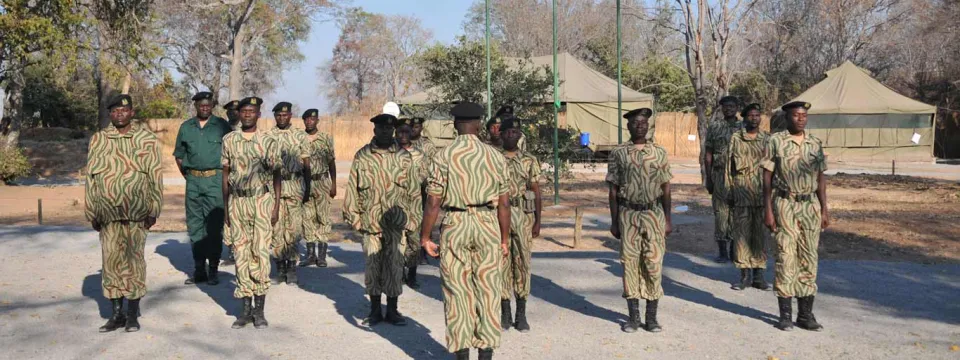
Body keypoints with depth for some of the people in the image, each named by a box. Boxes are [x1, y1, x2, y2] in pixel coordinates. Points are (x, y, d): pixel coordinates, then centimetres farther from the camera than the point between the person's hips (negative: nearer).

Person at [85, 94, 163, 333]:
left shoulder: (146, 139, 2)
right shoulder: (98, 140, 9)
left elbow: (156, 176, 0)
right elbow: (91, 178, 11)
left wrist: (154, 210, -4)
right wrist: (92, 212, 8)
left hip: (136, 212, -2)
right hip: (108, 213, 3)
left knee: (134, 259, 1)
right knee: (111, 259, 5)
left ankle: (133, 314, 10)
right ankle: (116, 313, 15)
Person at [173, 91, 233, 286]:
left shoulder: (222, 126, 0)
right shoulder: (186, 127, 10)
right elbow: (179, 155, 18)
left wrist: (225, 175, -2)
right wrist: (187, 175, 10)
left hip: (215, 180, -4)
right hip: (193, 181, 4)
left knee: (214, 225, -4)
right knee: (194, 225, 6)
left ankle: (213, 269, 3)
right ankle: (199, 269, 14)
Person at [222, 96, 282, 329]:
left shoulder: (269, 142, 1)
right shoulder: (229, 141, 7)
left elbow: (276, 176, 3)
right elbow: (226, 174, 10)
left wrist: (276, 207, -4)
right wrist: (226, 207, 7)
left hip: (262, 200, -2)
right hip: (237, 201, 2)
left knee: (261, 253, -5)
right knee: (241, 253, 4)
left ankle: (259, 310, 3)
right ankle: (246, 308, 12)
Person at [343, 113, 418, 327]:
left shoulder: (404, 157, 4)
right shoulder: (362, 157, 4)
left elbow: (413, 190, 7)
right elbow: (352, 189, 6)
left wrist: (412, 218, 1)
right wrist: (354, 217, 1)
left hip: (397, 222, 0)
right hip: (371, 222, 0)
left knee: (394, 265, 4)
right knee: (372, 265, 7)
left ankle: (392, 310, 17)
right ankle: (375, 311, 20)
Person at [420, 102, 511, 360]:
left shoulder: (443, 156, -4)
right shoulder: (495, 156, 3)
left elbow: (433, 202, -8)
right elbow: (504, 203, 3)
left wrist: (425, 237, 1)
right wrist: (505, 239, 12)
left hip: (455, 225, -2)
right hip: (488, 225, 2)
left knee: (458, 291, 7)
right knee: (487, 290, 8)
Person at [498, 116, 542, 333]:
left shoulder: (530, 161, 5)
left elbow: (537, 193, 4)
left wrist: (538, 221, -2)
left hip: (523, 215, 0)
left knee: (522, 263, 2)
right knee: (502, 263, 3)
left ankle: (521, 314, 9)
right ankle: (505, 312, 12)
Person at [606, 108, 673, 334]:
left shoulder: (659, 153, 7)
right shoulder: (618, 154, 4)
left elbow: (665, 188, 8)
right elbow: (613, 190, 5)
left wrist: (668, 219, 3)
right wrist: (614, 221, 1)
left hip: (654, 214, 0)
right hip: (628, 214, 0)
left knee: (654, 264, 0)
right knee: (630, 264, 2)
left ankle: (652, 317, 10)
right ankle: (633, 316, 12)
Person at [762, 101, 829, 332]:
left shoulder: (815, 144, 10)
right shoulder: (776, 142, -2)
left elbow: (820, 179, 13)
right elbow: (767, 177, -4)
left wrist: (824, 210, 7)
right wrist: (768, 210, -10)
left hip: (810, 206, 4)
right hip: (785, 205, -4)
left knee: (809, 260, 5)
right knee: (786, 258, -2)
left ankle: (806, 314, 14)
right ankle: (785, 315, 7)